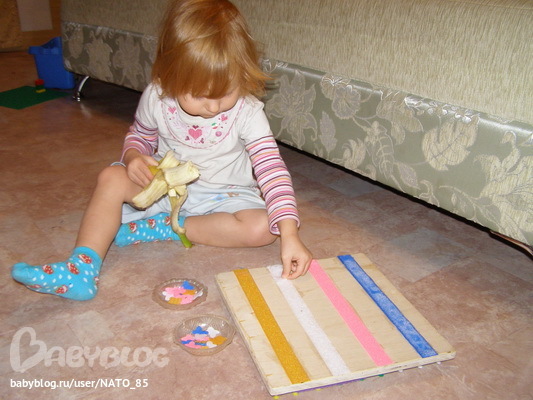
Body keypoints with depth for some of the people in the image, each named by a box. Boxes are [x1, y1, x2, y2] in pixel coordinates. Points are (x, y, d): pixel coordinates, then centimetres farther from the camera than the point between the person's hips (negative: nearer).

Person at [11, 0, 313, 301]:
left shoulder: (247, 112, -23)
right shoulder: (157, 98, -14)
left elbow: (272, 169, -29)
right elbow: (139, 136, 6)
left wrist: (289, 234, -39)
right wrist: (134, 156, -21)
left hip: (222, 195, -1)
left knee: (262, 227, -29)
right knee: (113, 178, -20)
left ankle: (160, 227, -21)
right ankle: (81, 269, -25)